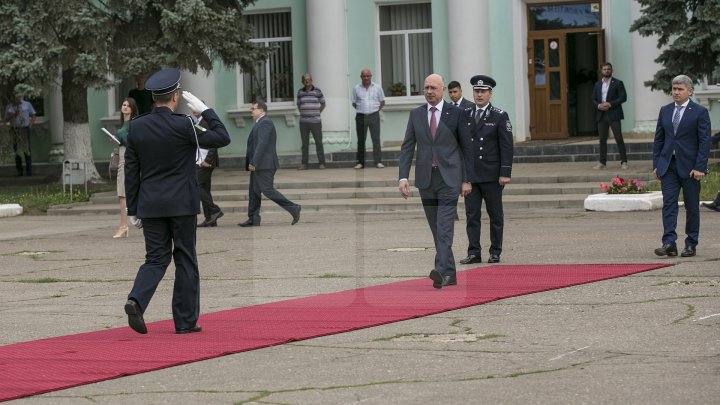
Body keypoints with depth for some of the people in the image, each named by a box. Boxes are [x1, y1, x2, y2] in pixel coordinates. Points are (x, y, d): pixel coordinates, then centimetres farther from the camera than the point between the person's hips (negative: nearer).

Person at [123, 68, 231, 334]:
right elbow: (222, 138, -4)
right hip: (182, 203, -4)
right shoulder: (183, 126, -12)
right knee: (185, 260, 7)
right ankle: (185, 321, 9)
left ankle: (136, 300, -16)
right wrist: (204, 110, 3)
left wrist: (132, 210, 10)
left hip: (150, 205, 4)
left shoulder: (136, 127, 1)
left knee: (156, 258, 10)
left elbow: (131, 171, 4)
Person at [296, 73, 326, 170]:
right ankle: (304, 163, 9)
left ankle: (321, 163, 3)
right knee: (304, 143, 5)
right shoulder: (300, 92, 8)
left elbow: (323, 104, 10)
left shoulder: (317, 91, 1)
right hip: (303, 121, 2)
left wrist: (317, 113, 5)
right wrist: (303, 113, 8)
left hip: (315, 121, -2)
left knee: (319, 142, -2)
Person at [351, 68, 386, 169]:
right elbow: (354, 103, 12)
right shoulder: (356, 88, 6)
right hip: (360, 116, 1)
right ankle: (360, 162, 10)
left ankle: (378, 161, -4)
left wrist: (376, 110, 2)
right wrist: (361, 110, 2)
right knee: (361, 140, 5)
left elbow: (382, 102, 10)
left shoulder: (377, 88, 5)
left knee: (376, 139, -5)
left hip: (374, 116, -1)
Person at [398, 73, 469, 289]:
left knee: (444, 227, -16)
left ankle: (441, 270, -26)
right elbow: (407, 147, 7)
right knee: (437, 230, 8)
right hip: (425, 179, 4)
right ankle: (449, 274, 16)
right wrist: (403, 177, -4)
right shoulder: (416, 114, 9)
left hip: (449, 178, -4)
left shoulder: (455, 113, 0)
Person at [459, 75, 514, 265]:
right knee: (472, 215, 0)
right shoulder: (464, 116, 10)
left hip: (491, 175, -3)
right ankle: (473, 253, 2)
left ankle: (495, 252, 12)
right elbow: (458, 144, 12)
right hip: (470, 175, 3)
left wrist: (505, 173, -11)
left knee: (495, 215, 5)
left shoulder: (500, 117, 0)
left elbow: (506, 147, -4)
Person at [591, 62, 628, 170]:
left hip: (613, 115, -4)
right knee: (602, 139, 6)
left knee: (619, 138, -6)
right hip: (601, 115, 4)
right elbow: (593, 99, 15)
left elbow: (623, 97, -6)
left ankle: (624, 162, -3)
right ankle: (602, 162, 11)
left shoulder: (617, 83, 1)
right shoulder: (597, 84, 15)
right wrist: (598, 105, -7)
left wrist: (610, 104, -15)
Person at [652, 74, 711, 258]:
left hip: (689, 166, -4)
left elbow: (705, 141, -8)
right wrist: (656, 164, 6)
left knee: (692, 206, 5)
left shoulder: (700, 112, -5)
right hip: (668, 166, 4)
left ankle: (691, 244, 14)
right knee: (668, 204, -7)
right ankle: (669, 243, -13)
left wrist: (700, 167, -15)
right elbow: (658, 139, 13)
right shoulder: (665, 111, 10)